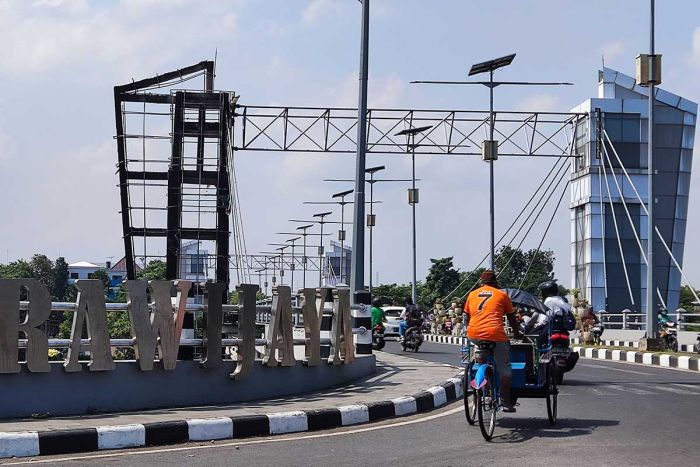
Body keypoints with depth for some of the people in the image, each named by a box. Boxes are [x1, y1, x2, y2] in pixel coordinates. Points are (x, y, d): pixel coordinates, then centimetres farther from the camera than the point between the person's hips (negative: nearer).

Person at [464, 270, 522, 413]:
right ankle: (506, 402, 5)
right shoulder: (502, 295, 13)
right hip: (495, 334, -3)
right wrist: (516, 333, 33)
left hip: (474, 335, 3)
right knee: (504, 368, 7)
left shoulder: (472, 294, 19)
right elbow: (511, 318, 19)